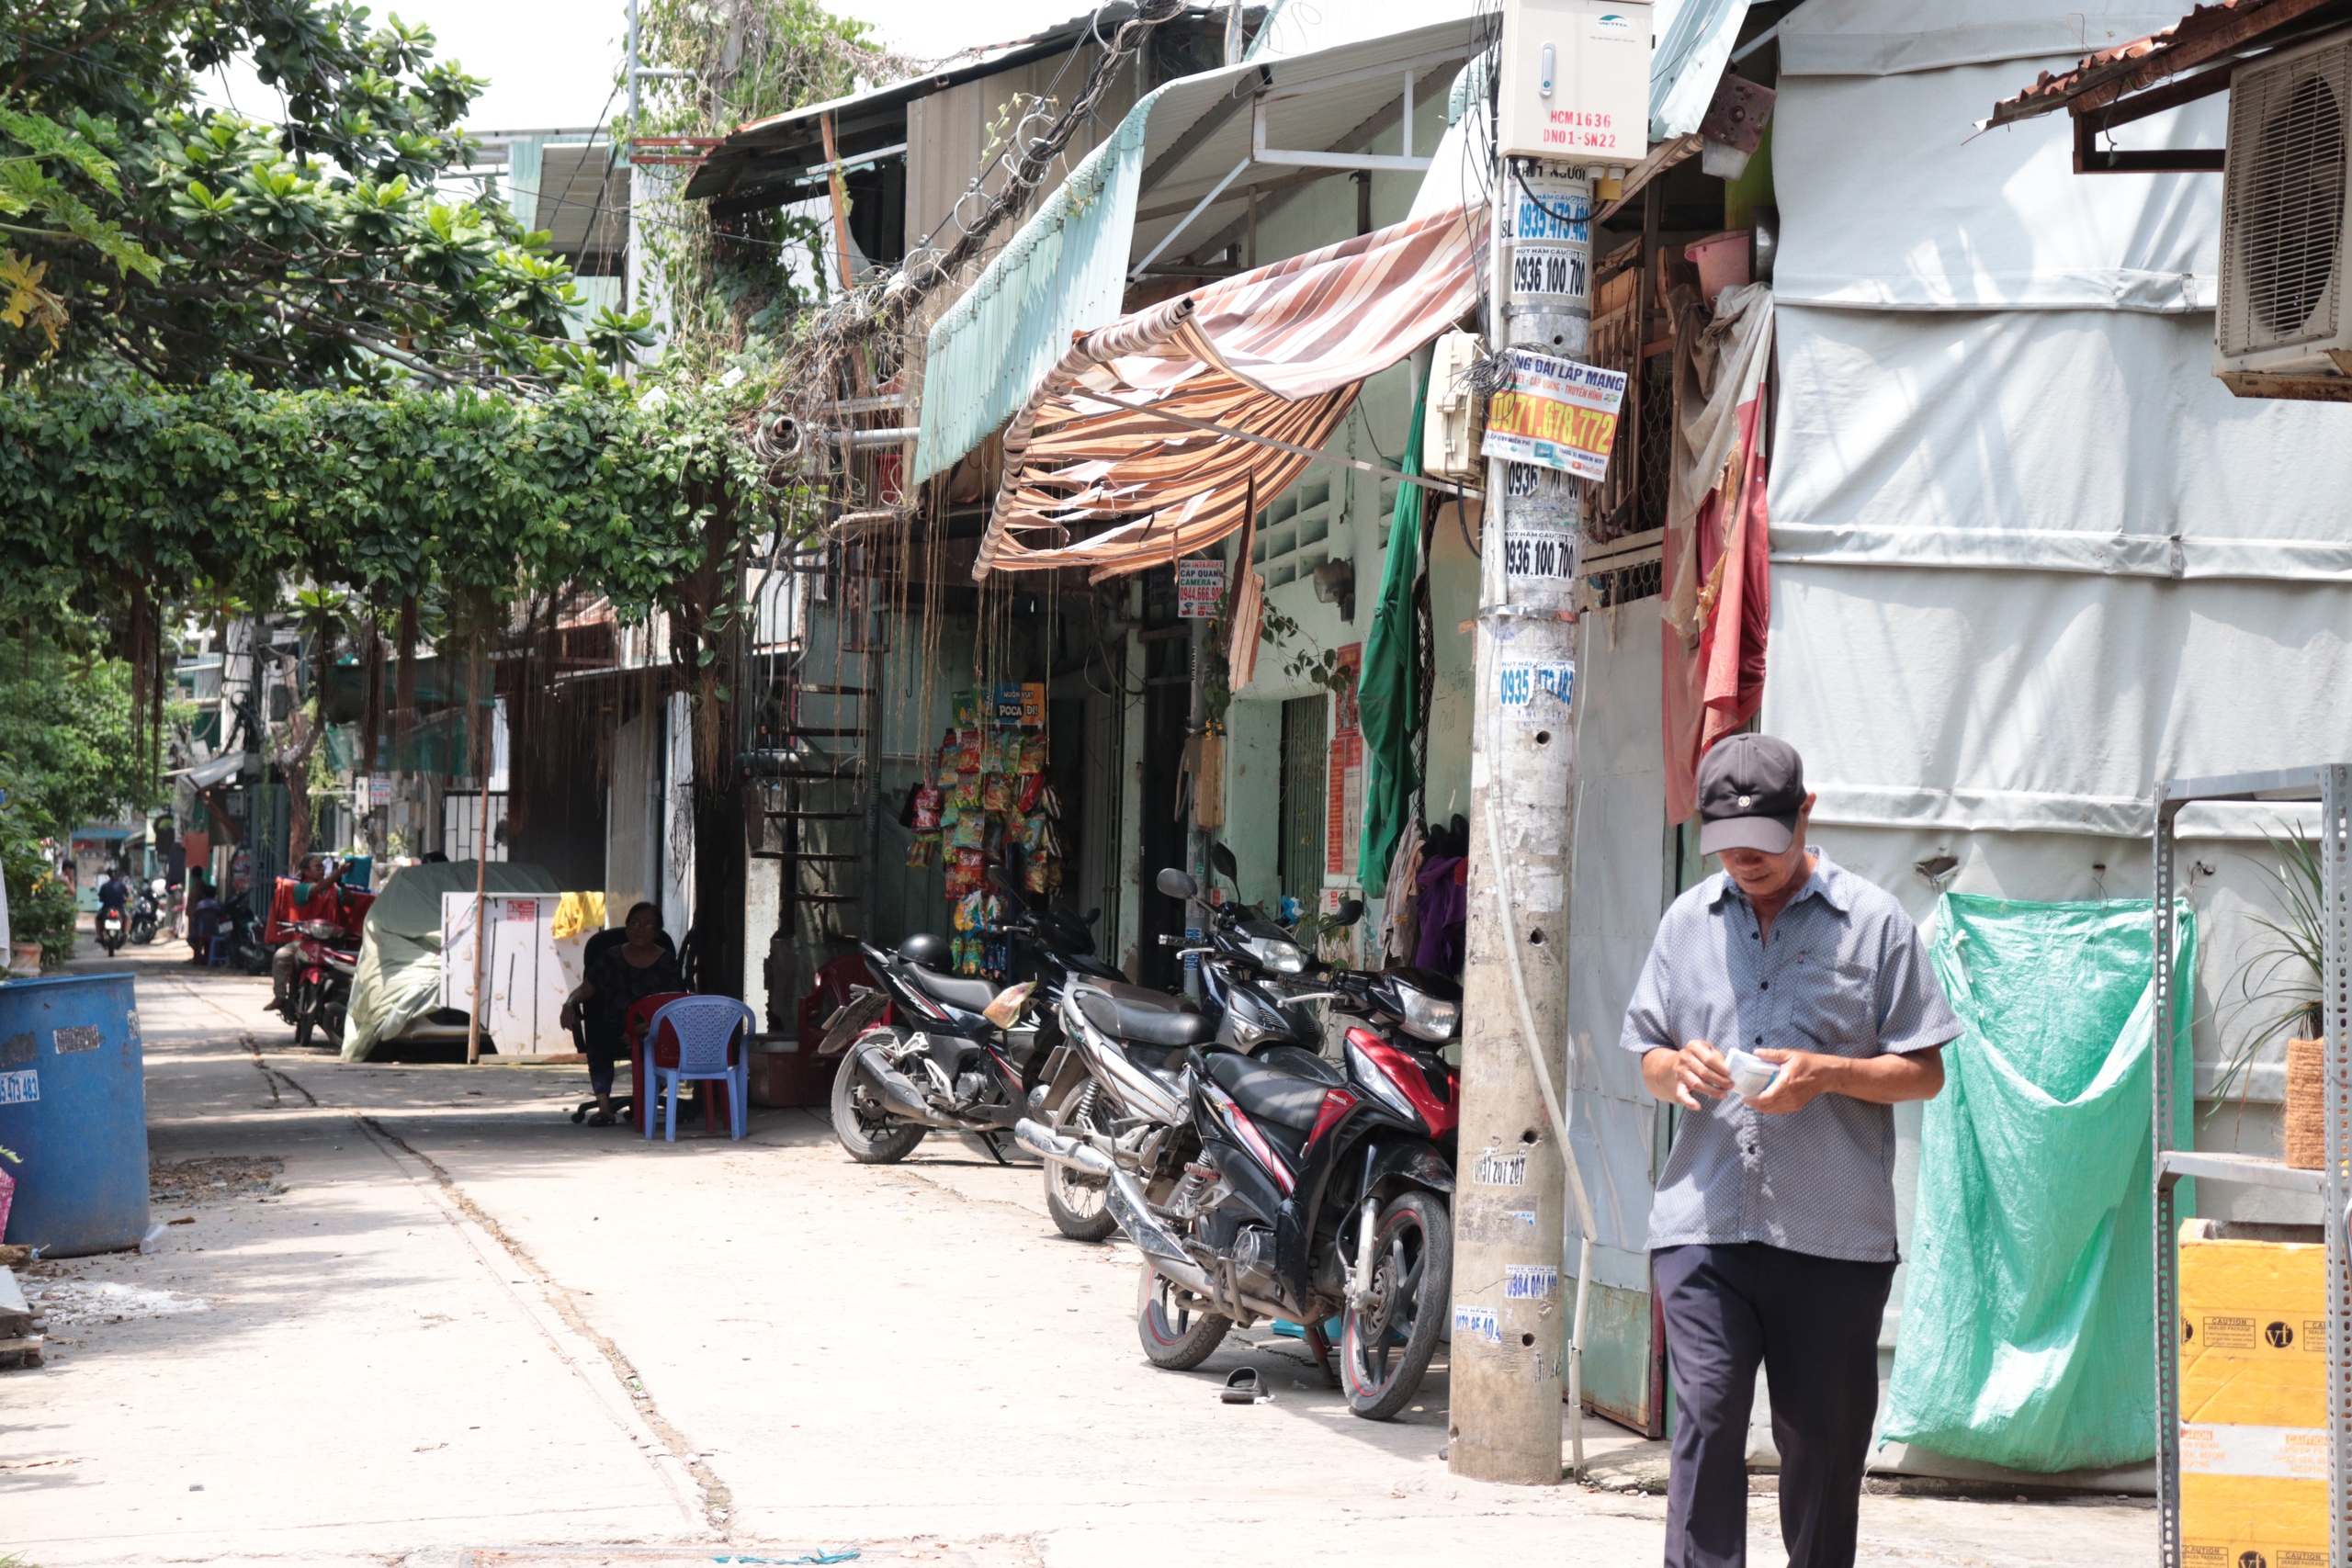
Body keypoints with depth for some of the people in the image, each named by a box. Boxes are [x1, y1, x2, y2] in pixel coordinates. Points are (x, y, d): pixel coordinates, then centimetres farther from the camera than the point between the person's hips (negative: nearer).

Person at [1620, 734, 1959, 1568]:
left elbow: (1925, 1073, 3)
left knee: (1823, 1438, 6)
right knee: (1707, 1418, -9)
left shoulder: (1875, 921, 3)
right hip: (1704, 1220, 2)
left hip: (1835, 1231, -1)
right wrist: (1677, 1069, -5)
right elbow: (1648, 1056, 19)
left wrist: (1826, 1074, -14)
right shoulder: (1687, 921, 13)